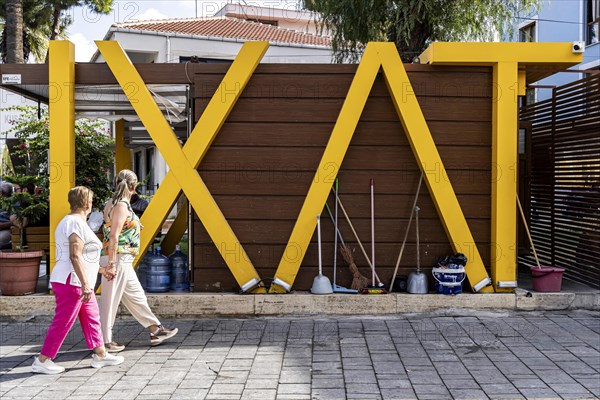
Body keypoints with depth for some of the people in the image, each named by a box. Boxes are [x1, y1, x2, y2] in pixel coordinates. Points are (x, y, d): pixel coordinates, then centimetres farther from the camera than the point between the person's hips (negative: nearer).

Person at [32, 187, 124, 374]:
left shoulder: (68, 221, 17)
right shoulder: (76, 223, -17)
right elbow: (75, 256, -24)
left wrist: (100, 268, 32)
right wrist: (86, 284, -26)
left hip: (78, 283, 11)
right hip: (71, 282, -11)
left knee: (92, 317, 14)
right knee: (62, 322, -4)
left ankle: (100, 355, 22)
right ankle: (42, 361, 4)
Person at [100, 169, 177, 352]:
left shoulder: (112, 204, 12)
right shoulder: (122, 206, -16)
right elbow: (113, 237, -22)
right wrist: (111, 265, -24)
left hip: (123, 261, 10)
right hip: (118, 260, -10)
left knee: (135, 296, 16)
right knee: (110, 301, -1)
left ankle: (156, 330, 26)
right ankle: (105, 341, 8)